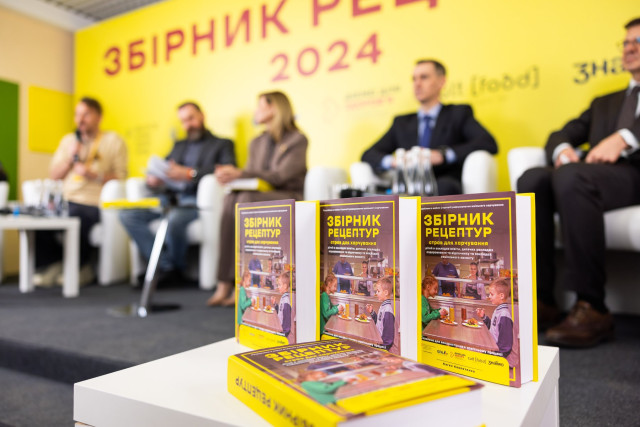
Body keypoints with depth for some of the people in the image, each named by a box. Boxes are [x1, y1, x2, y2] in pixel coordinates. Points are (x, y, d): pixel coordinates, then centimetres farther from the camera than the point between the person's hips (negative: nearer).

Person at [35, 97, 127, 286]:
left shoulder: (113, 141, 4)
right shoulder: (68, 140, 20)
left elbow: (121, 176, -6)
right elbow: (53, 175, 14)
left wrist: (94, 175, -18)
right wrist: (70, 158, -1)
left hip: (94, 205, -5)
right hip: (66, 201, 5)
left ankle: (81, 268, -7)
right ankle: (53, 263, 2)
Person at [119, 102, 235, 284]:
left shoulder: (222, 144, 13)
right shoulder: (179, 146, 31)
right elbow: (162, 169, 23)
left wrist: (190, 173, -18)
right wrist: (152, 178, -3)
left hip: (196, 200, -6)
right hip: (169, 199, 6)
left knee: (174, 218, -37)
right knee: (128, 215, -16)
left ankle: (176, 268, -10)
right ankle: (165, 266, -17)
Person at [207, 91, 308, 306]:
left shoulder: (297, 140, 0)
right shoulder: (257, 143, 22)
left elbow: (281, 175, -13)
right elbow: (250, 174, 14)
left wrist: (241, 173, -20)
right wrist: (231, 174, -9)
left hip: (288, 199, -5)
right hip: (258, 194, 5)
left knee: (246, 200, -34)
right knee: (230, 199, -29)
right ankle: (224, 282, -34)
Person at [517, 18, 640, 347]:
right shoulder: (604, 103, 35)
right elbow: (559, 135, 20)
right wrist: (563, 149, -3)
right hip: (596, 174, 5)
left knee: (570, 177, -35)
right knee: (532, 179, -25)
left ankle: (591, 307, -33)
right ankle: (540, 299, -28)